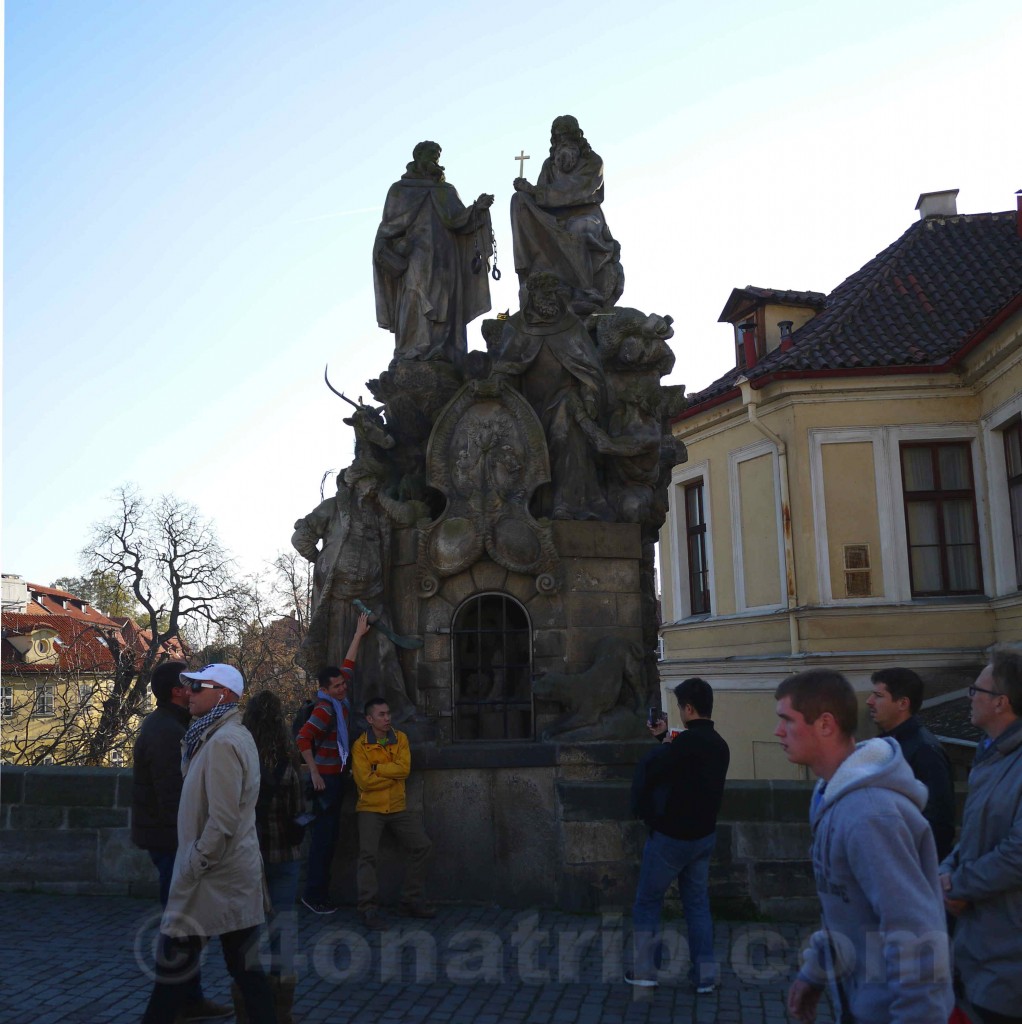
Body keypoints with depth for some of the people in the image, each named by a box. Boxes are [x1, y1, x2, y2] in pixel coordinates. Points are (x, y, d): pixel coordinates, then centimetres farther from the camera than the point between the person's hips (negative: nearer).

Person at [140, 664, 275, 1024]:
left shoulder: (223, 742, -19)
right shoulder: (235, 735, 14)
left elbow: (222, 823, -23)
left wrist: (190, 870, -17)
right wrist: (191, 748, 5)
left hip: (214, 876, -9)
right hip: (236, 873, 9)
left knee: (172, 964, 4)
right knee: (244, 965, 11)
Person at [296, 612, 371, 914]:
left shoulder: (340, 700, 6)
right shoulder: (325, 708, -18)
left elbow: (347, 666, 19)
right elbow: (303, 738, -27)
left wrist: (358, 635, 24)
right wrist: (315, 775, -23)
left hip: (339, 775, 9)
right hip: (326, 777, -9)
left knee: (330, 833, 12)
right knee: (324, 834, -6)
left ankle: (320, 890, 20)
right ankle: (314, 894, -1)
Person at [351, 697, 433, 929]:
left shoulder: (400, 738, 5)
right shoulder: (360, 745, -6)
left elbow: (404, 768, -10)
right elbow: (365, 780, -16)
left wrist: (377, 767, -14)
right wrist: (393, 774, -9)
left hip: (398, 807, 4)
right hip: (371, 808, -4)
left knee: (422, 846, 0)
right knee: (368, 854, -18)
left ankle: (411, 901, 12)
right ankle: (368, 909, -8)